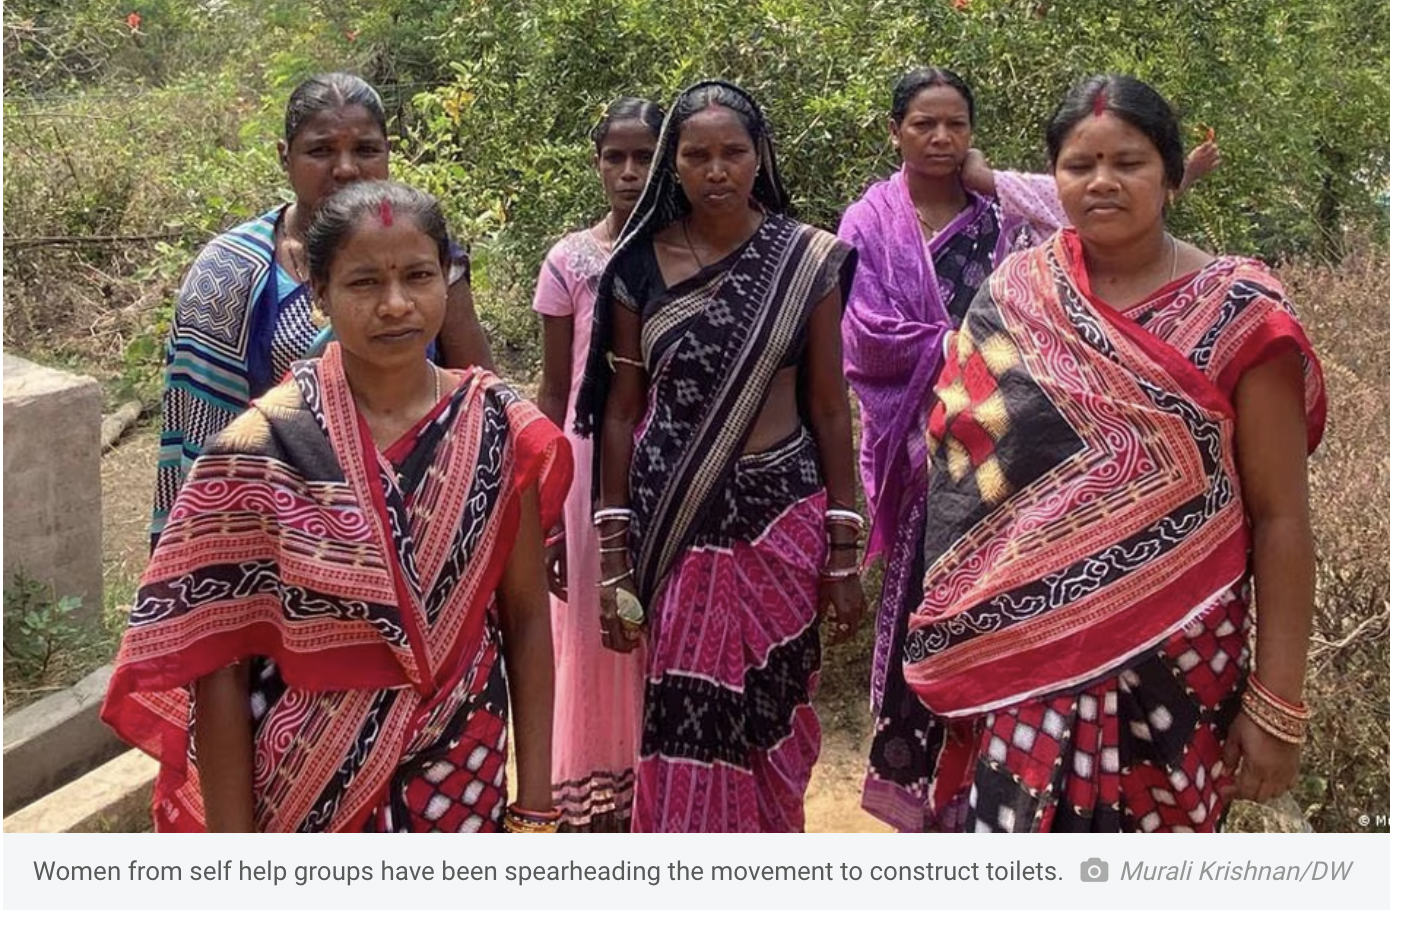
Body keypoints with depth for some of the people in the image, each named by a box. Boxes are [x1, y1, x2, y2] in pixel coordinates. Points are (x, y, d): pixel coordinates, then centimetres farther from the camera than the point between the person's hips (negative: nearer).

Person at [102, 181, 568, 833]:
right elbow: (219, 664, -10)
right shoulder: (261, 451, -14)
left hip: (461, 785, 2)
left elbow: (526, 619, 0)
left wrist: (535, 804, 0)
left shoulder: (501, 431, -7)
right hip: (303, 793, -2)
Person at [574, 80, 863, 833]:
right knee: (684, 721, 1)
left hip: (779, 516, 0)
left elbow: (828, 408, 1)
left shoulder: (808, 260, -2)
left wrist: (843, 551, -1)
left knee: (767, 719, 9)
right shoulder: (640, 263, 0)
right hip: (671, 517, 0)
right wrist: (614, 557, 0)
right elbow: (620, 412, 2)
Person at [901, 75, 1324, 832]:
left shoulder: (1237, 316, -7)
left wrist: (1278, 704, -8)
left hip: (1171, 661, -2)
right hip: (1024, 648, 2)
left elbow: (1280, 516, -6)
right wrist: (953, 637, 10)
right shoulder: (1012, 296, 2)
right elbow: (958, 461, 11)